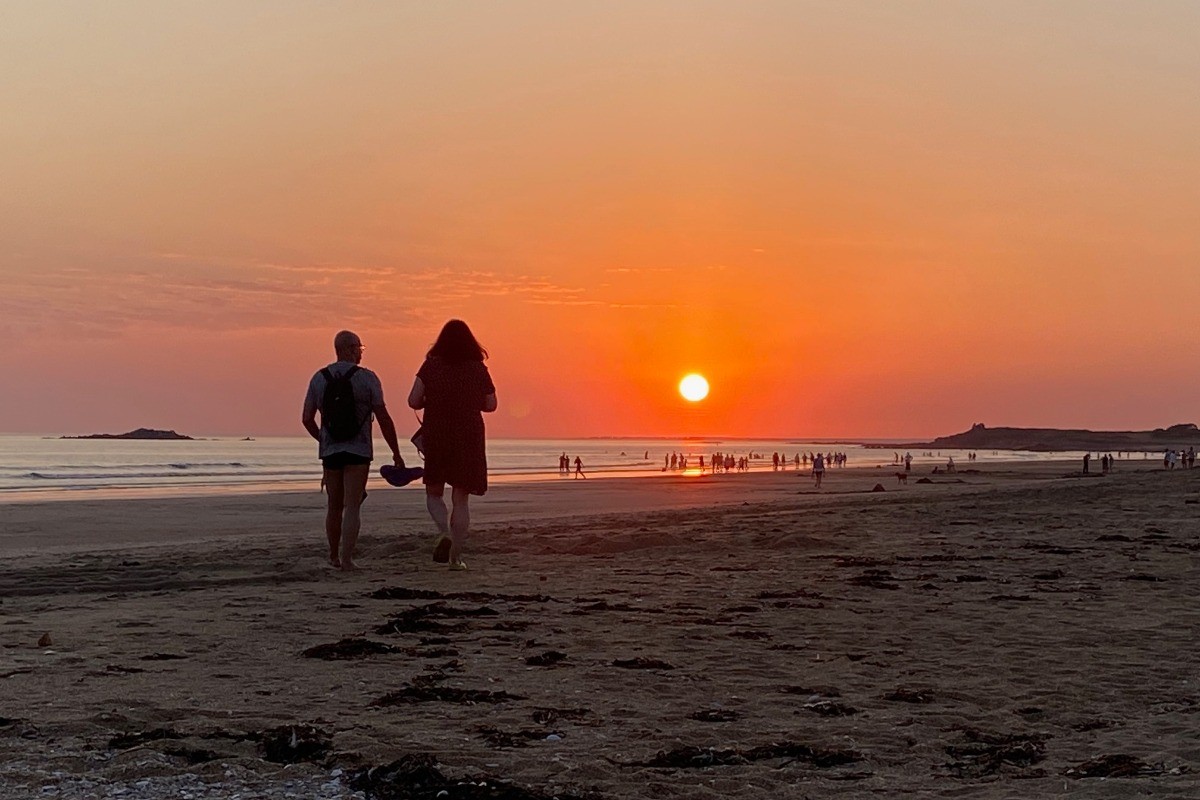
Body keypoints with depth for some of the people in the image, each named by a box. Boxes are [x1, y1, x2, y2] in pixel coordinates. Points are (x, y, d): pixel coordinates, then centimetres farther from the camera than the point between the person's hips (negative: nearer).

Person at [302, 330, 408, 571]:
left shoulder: (319, 378, 4)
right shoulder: (367, 378, -6)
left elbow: (307, 419, 6)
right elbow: (384, 418, -7)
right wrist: (396, 453, 0)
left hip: (330, 451, 4)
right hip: (358, 451, -4)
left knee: (334, 506, 16)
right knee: (352, 507, -3)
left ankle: (334, 556, 27)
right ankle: (346, 559, -11)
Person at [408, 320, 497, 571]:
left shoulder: (431, 366, -4)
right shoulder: (478, 369, -1)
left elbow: (413, 401, -9)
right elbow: (490, 405, 5)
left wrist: (432, 401, 11)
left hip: (436, 437, -1)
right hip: (469, 439, 1)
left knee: (434, 493, 14)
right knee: (461, 498, 9)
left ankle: (444, 532, -13)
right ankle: (456, 555, 7)